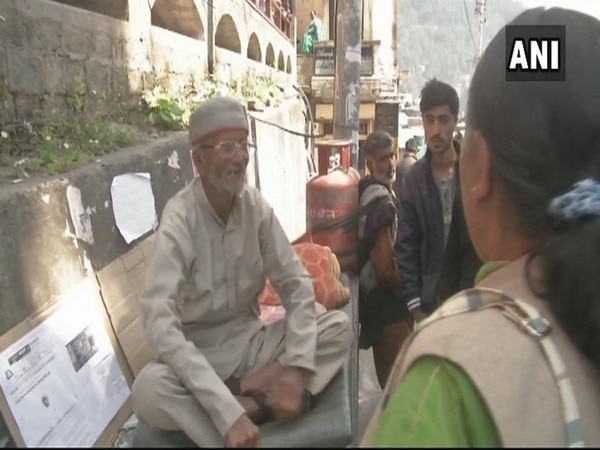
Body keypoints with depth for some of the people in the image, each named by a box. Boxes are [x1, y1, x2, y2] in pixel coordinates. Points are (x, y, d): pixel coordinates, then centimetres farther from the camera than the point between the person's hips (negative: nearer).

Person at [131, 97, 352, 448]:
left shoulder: (256, 207, -6)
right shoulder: (179, 220, -21)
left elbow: (296, 285, -5)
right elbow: (161, 323, -31)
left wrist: (296, 368, -21)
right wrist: (227, 414, -38)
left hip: (251, 340, 4)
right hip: (198, 351, -4)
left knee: (339, 327, -16)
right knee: (149, 388, -35)